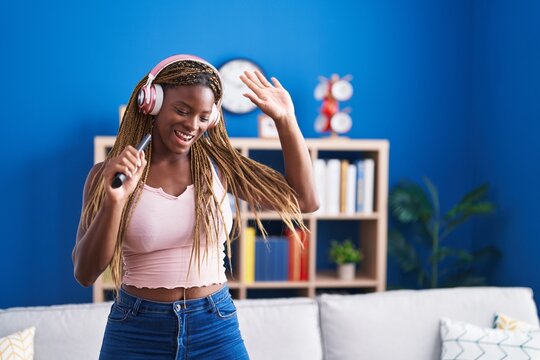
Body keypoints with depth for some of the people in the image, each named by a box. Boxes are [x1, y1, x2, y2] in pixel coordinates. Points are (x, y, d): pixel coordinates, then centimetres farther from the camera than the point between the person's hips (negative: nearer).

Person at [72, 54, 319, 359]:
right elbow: (85, 273, -11)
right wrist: (114, 201, -25)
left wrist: (285, 120, -8)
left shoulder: (219, 164, 0)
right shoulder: (108, 174, -4)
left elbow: (304, 202, -3)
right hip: (137, 333, -1)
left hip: (216, 328, 2)